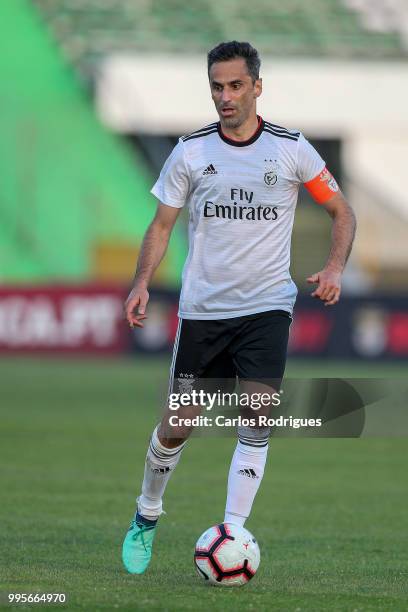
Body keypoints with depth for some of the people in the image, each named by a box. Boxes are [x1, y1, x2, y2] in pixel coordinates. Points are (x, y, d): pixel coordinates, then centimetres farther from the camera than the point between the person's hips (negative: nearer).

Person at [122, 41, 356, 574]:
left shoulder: (291, 149, -2)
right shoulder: (191, 151, 1)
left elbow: (341, 211, 7)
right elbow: (162, 225, 6)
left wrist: (335, 266, -10)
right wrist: (142, 283, -10)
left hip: (266, 308, -1)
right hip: (202, 310, 1)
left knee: (257, 422, -13)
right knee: (178, 426, 4)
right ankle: (147, 516, 29)